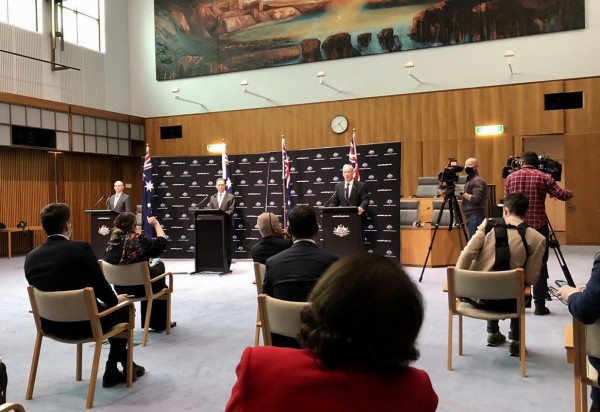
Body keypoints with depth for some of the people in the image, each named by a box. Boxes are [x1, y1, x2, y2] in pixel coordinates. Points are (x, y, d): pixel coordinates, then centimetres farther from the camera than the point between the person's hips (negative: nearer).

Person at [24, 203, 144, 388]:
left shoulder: (31, 256, -2)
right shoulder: (81, 248, -19)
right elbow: (100, 287, -15)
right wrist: (116, 299, 9)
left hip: (51, 324, 6)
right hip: (84, 323, -6)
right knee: (123, 309, 22)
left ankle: (125, 364, 37)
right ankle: (113, 371, 28)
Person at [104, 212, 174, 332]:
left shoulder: (112, 240, -5)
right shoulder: (138, 239, -21)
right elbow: (161, 243, -19)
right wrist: (156, 224, -7)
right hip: (140, 286, -5)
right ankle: (160, 323, 36)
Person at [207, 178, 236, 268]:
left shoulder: (231, 197, 3)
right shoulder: (212, 197, 15)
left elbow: (231, 210, -6)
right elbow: (209, 210, 9)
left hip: (226, 223, -3)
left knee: (227, 243, 2)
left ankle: (227, 264, 9)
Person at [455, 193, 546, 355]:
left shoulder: (488, 224, -2)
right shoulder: (537, 238, -6)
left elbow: (466, 255, -8)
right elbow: (531, 279, -4)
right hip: (508, 301, -1)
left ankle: (493, 333, 41)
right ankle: (516, 340, 27)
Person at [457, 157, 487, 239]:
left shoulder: (478, 181, -11)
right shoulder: (470, 179, 19)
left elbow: (476, 199, -21)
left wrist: (462, 193, -17)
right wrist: (462, 194, 11)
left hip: (475, 215, -10)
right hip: (471, 215, 10)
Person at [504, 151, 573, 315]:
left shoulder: (510, 177, 5)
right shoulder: (544, 177, -2)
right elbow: (563, 196, -2)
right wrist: (570, 193, 21)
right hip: (538, 226, -2)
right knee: (540, 265, 5)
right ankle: (539, 305, 5)